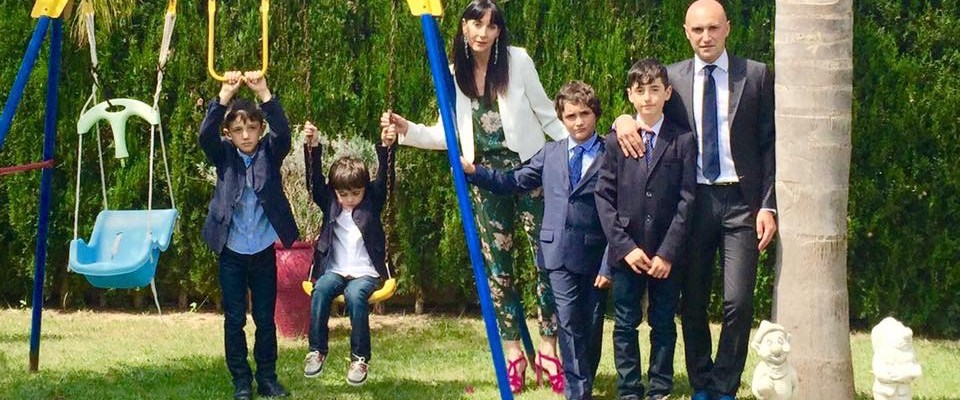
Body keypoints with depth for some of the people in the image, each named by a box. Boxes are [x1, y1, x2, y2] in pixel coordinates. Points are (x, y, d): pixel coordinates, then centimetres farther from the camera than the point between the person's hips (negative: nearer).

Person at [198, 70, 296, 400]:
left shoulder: (270, 153, 0)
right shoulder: (223, 156, -1)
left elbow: (283, 132, -19)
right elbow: (205, 135, -19)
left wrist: (264, 94, -31)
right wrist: (224, 97, -31)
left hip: (264, 251, 0)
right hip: (231, 252, 0)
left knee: (265, 319, 7)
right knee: (234, 319, 4)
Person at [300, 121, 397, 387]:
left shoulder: (372, 202, 3)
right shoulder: (330, 202, 8)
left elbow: (383, 178, -10)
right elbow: (315, 180, -4)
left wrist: (386, 147, -27)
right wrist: (313, 148, -20)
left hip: (365, 272, -2)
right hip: (334, 270, 2)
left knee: (355, 294, -34)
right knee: (320, 290, -32)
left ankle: (360, 357, -22)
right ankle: (317, 350, -20)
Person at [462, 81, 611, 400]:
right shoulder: (550, 154, 12)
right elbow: (514, 182, 16)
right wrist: (473, 171, 3)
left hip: (595, 256, -2)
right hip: (560, 254, 3)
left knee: (592, 326, 6)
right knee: (570, 324, -3)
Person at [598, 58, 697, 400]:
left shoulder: (684, 141, 1)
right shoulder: (616, 140, 4)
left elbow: (687, 199, -3)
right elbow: (604, 196, 1)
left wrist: (668, 253, -9)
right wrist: (624, 246, -8)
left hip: (667, 254, -1)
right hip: (626, 252, 1)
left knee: (663, 324, 6)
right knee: (625, 324, 4)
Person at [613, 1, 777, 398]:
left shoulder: (756, 75, 3)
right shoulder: (673, 77, 7)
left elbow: (770, 145, 2)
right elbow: (648, 114, 13)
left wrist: (768, 205, -6)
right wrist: (623, 120, -12)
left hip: (741, 201, -2)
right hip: (693, 200, 2)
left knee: (738, 301, -7)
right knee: (692, 302, 7)